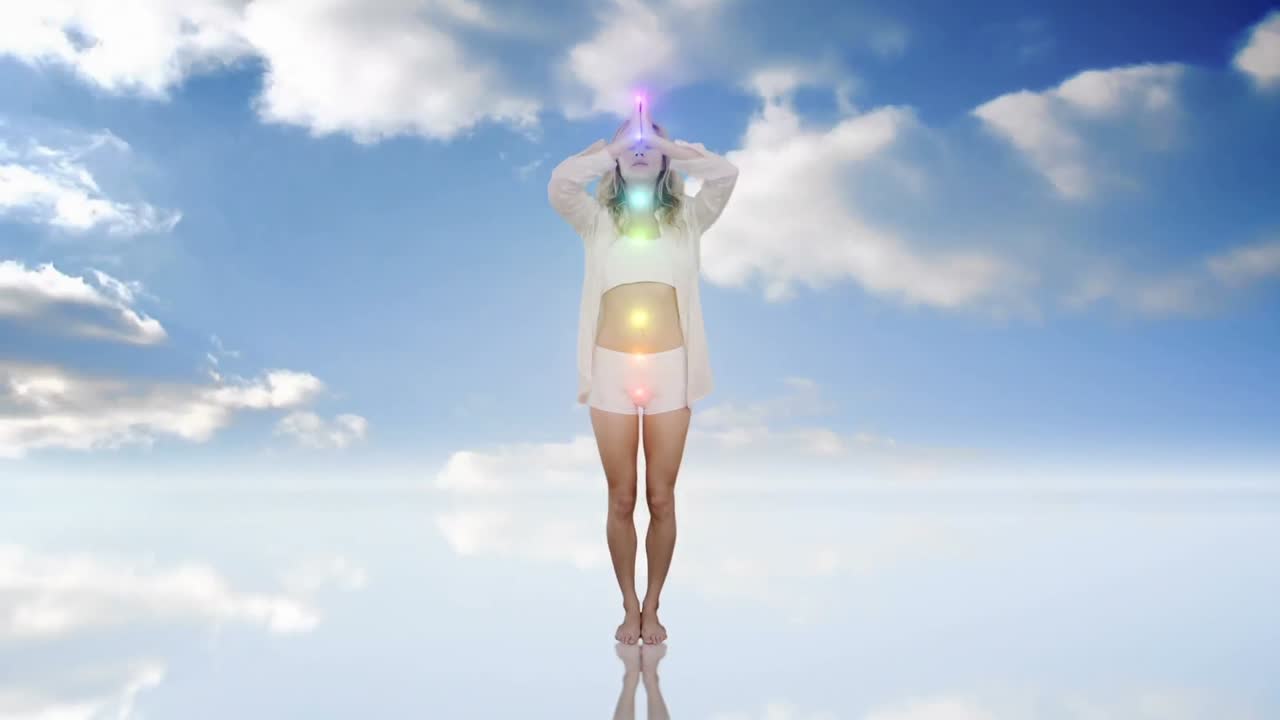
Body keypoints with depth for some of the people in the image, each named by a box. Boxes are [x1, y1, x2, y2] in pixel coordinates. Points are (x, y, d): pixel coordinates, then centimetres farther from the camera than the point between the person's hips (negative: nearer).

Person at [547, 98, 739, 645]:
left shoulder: (687, 219, 10)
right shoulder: (598, 221, 9)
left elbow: (725, 173, -7)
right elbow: (560, 182, -10)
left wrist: (668, 145, 6)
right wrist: (610, 147, 4)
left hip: (669, 369, 0)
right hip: (611, 369, 0)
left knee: (661, 498, 7)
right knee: (621, 500, 7)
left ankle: (652, 606, 24)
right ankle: (629, 607, 24)